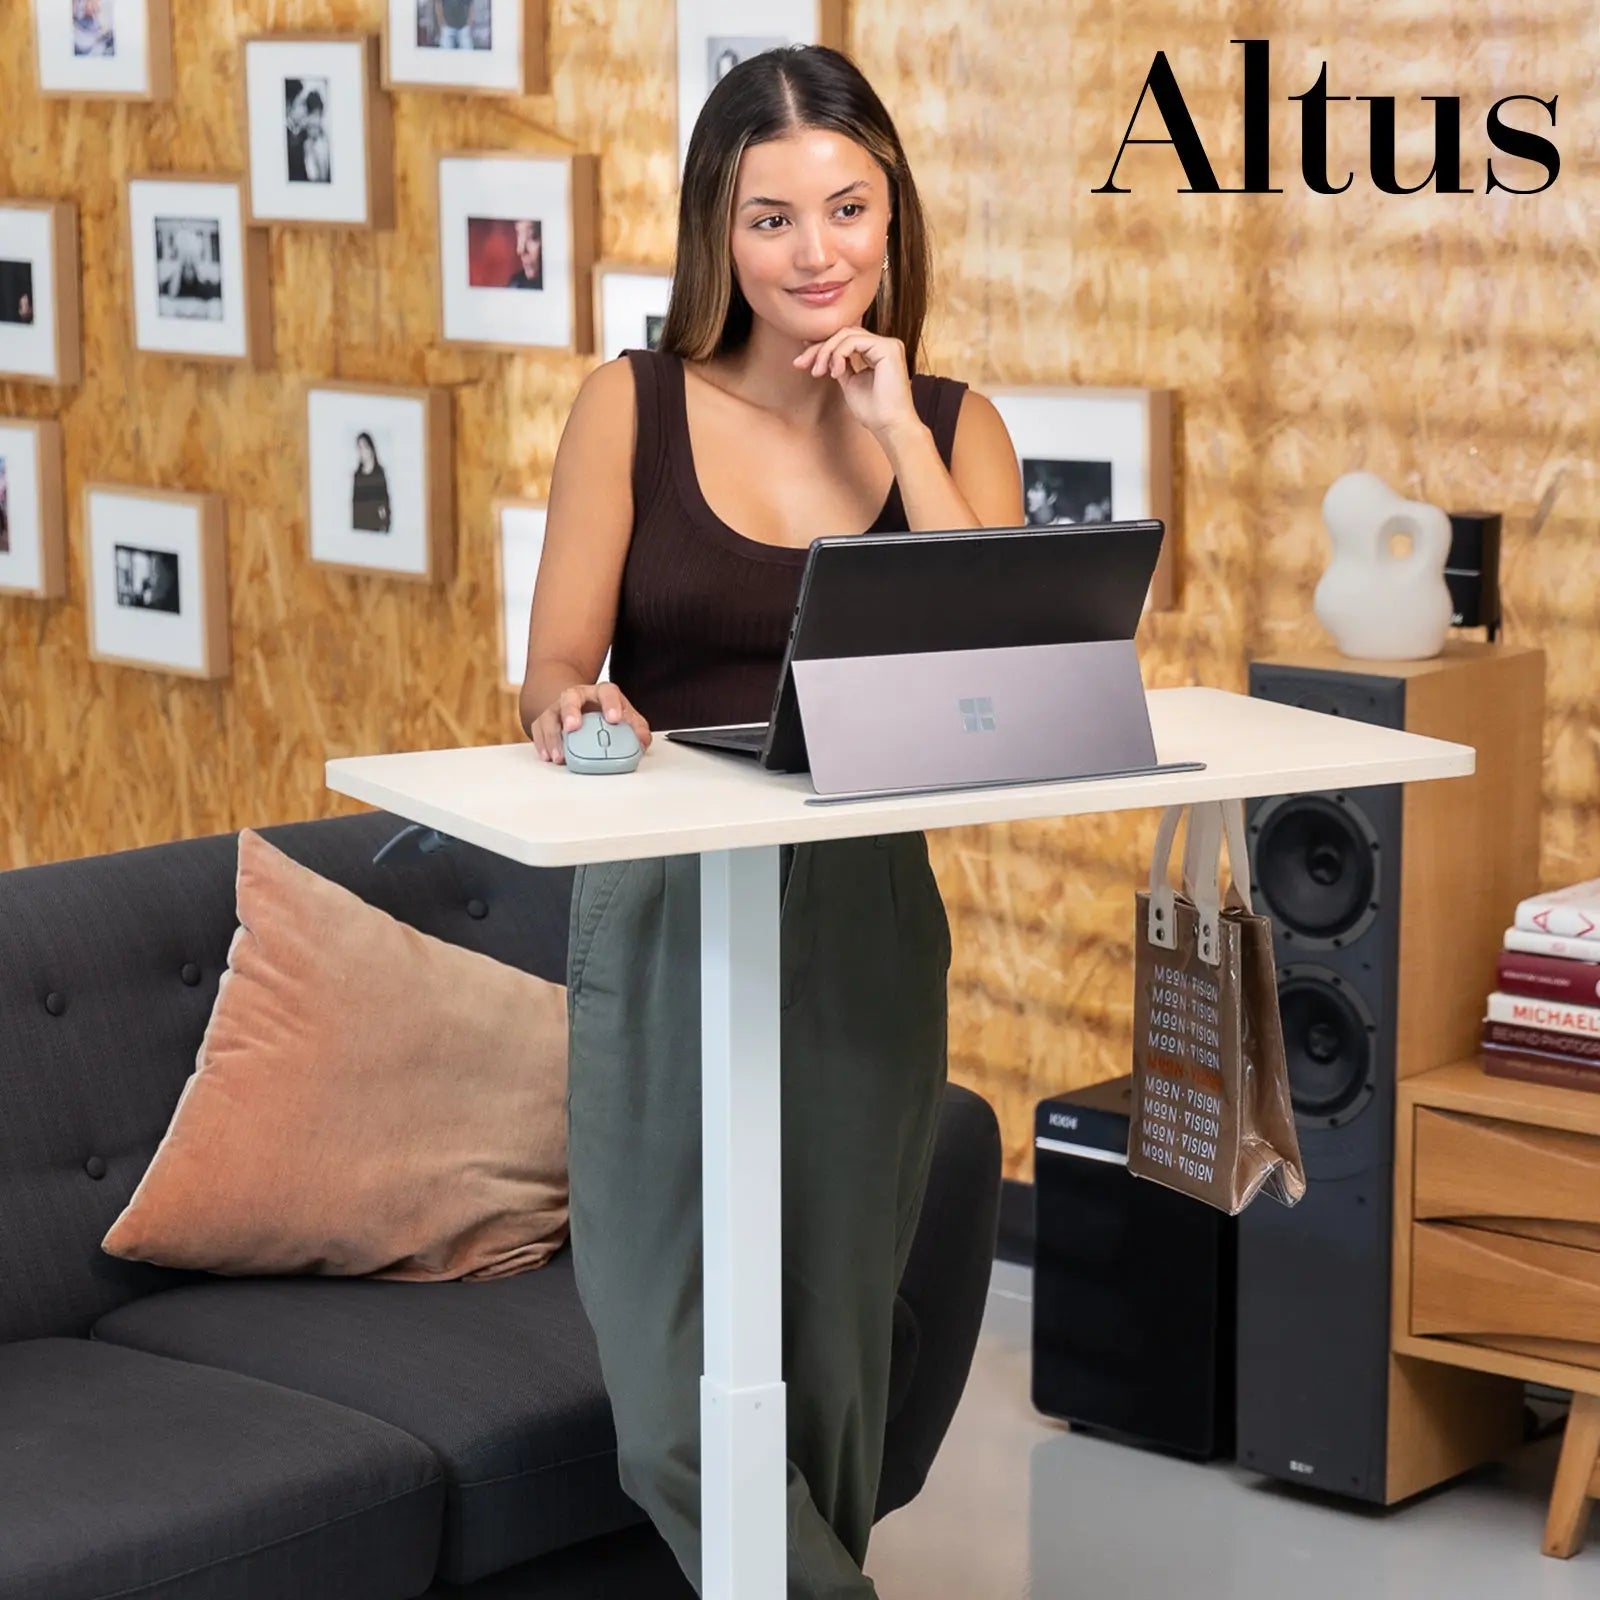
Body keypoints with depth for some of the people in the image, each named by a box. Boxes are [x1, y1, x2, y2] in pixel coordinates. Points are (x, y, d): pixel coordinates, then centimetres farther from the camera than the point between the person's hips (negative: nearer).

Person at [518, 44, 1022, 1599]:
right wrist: (576, 705, -26)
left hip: (865, 921, 1)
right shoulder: (633, 406, 1)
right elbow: (555, 670, -2)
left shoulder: (952, 424, 5)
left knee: (831, 1355, 9)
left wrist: (898, 435, -10)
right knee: (675, 1395, -10)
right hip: (660, 911, -1)